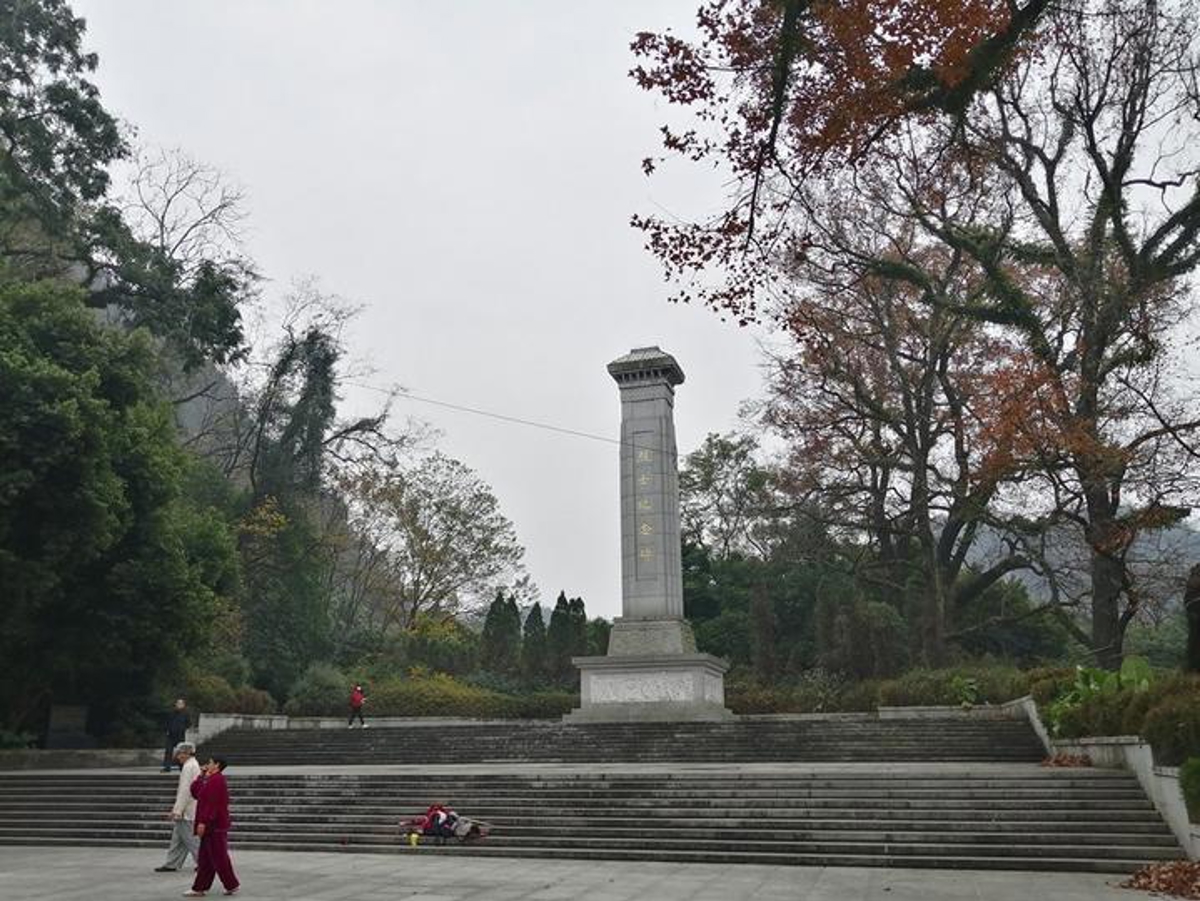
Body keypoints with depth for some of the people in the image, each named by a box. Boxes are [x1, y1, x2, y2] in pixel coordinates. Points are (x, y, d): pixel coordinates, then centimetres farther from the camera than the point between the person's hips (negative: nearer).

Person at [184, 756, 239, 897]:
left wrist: (203, 822, -25)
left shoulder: (216, 780, -17)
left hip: (215, 826, -10)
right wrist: (201, 776, 12)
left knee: (219, 857, -4)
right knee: (205, 858, 12)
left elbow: (212, 803, -23)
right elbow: (195, 793, 18)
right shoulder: (211, 779, 17)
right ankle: (199, 888, 17)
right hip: (211, 826, 10)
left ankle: (232, 886, 4)